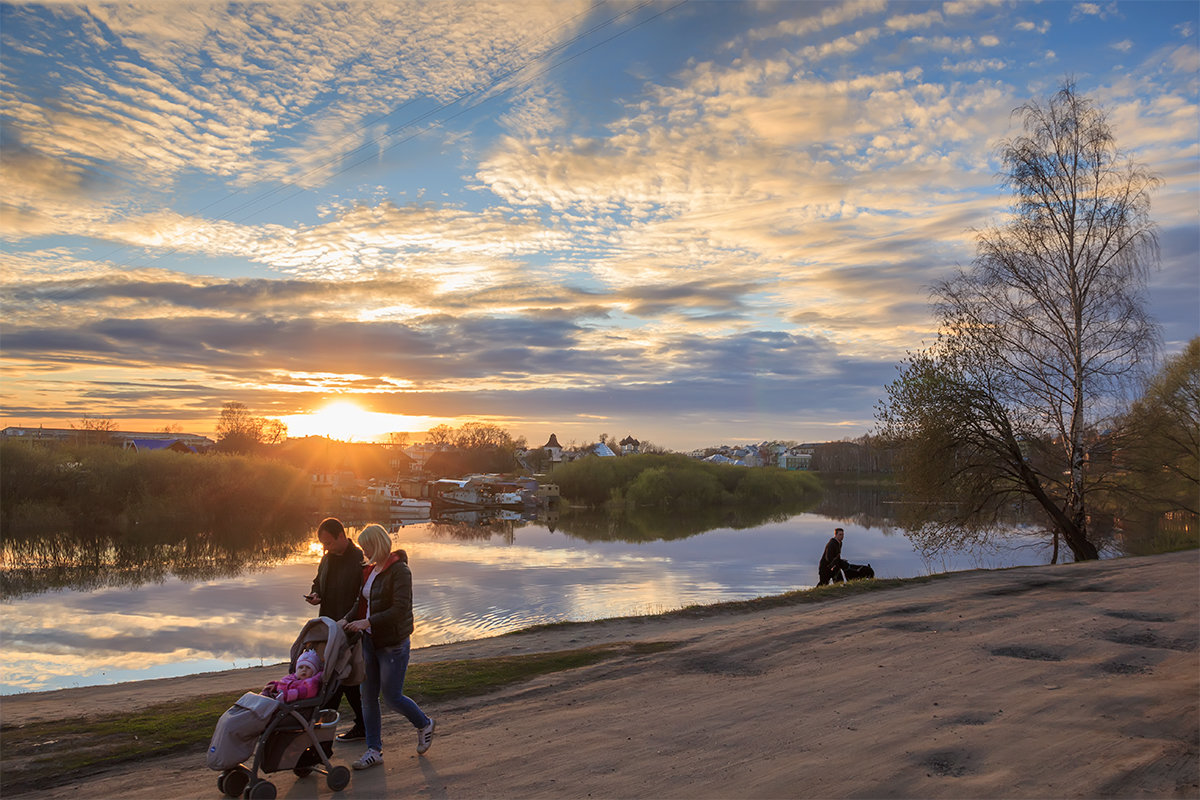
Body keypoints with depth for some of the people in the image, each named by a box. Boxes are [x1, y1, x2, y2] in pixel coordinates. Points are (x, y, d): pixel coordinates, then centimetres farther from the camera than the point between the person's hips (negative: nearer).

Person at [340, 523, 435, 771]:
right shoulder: (371, 570, 9)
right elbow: (362, 602, 17)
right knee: (368, 696, 8)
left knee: (392, 696, 1)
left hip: (393, 643, -8)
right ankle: (374, 750, 18)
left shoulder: (399, 571, -17)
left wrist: (368, 622, -26)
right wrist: (348, 619, 0)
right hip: (370, 641, 8)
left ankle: (424, 724, 27)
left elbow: (400, 609, -23)